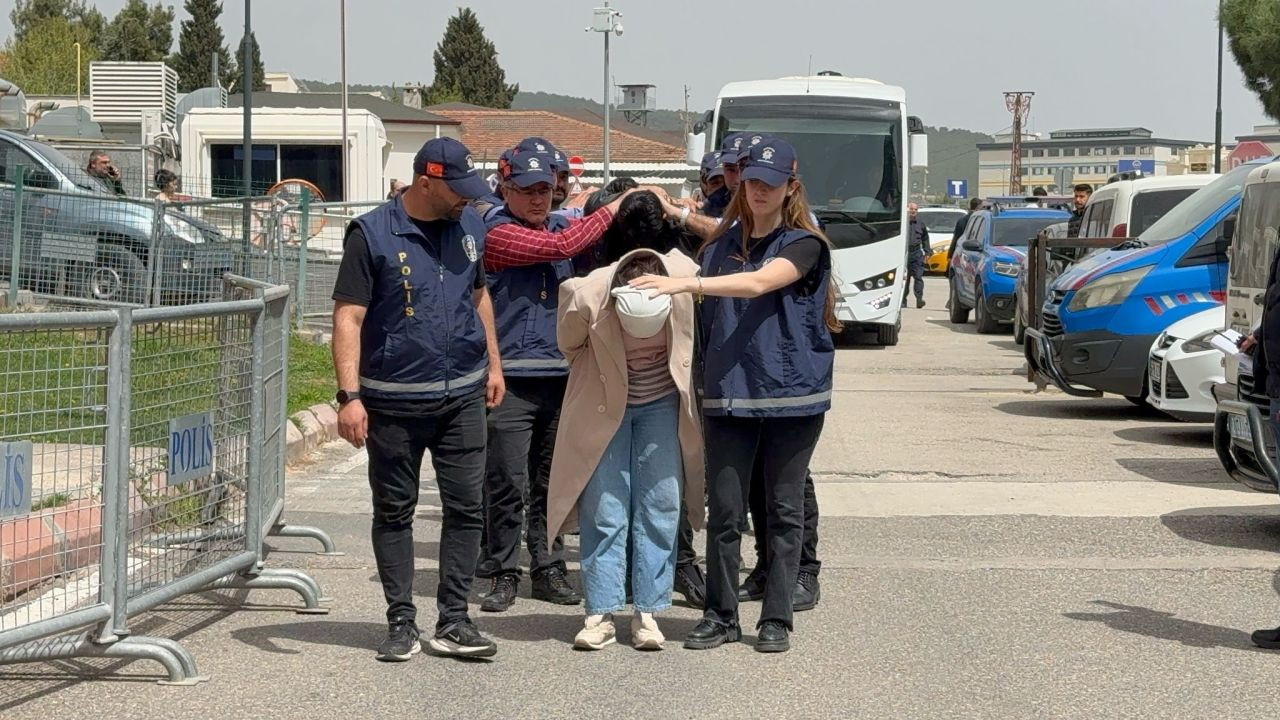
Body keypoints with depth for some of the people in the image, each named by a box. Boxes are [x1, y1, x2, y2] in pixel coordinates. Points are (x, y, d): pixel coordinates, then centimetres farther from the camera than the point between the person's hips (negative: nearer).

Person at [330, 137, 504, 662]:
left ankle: (453, 622, 10)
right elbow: (348, 317, -11)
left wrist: (493, 364, 19)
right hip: (394, 398, -4)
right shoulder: (372, 234, -8)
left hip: (463, 396, 4)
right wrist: (349, 395, -18)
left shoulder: (469, 227, 8)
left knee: (467, 508, 2)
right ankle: (401, 622, 14)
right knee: (394, 511, 5)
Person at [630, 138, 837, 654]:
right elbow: (707, 321, 20)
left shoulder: (804, 245, -2)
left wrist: (686, 283, -29)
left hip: (792, 397, -3)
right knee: (724, 511, 1)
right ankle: (720, 617, 10)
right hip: (727, 395, 3)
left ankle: (776, 620, 10)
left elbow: (759, 283, -21)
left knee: (784, 511, 4)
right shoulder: (721, 247, 13)